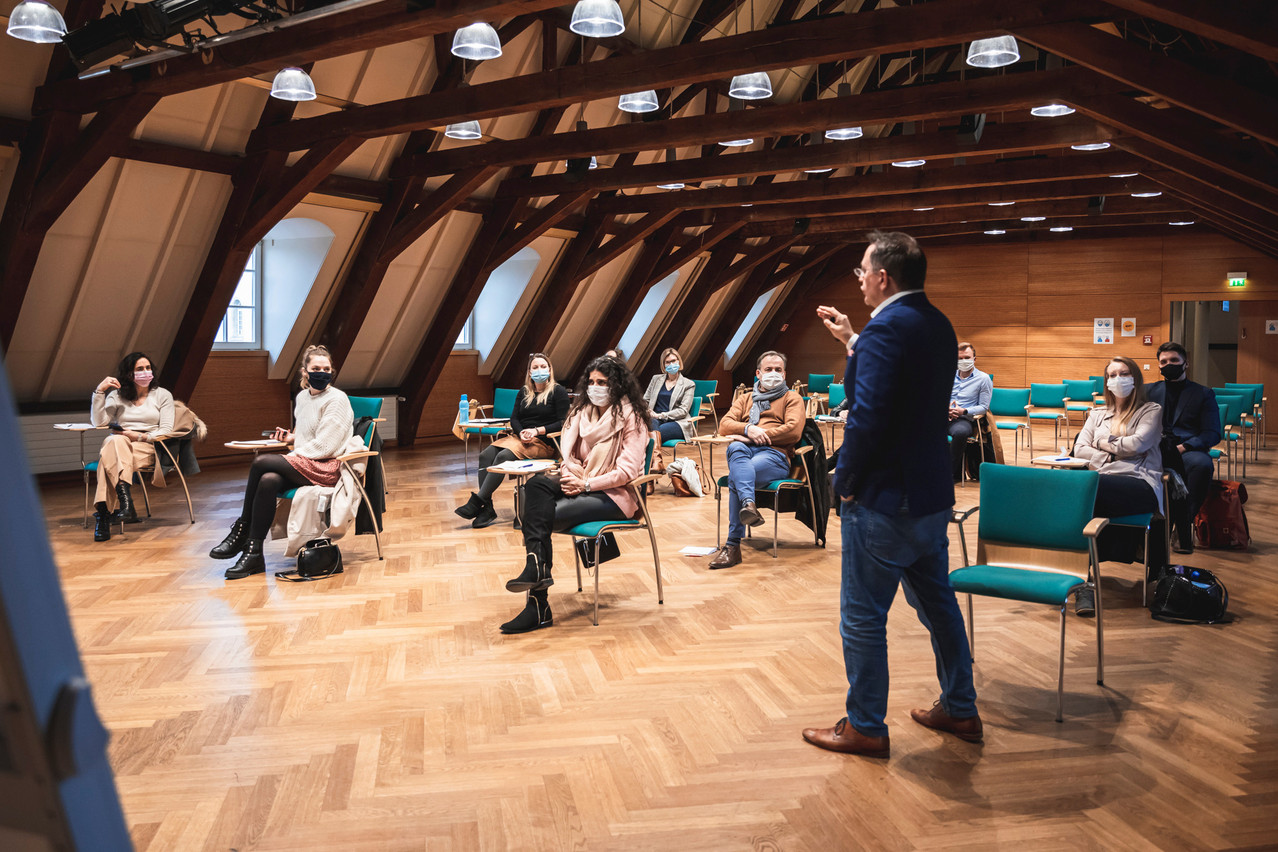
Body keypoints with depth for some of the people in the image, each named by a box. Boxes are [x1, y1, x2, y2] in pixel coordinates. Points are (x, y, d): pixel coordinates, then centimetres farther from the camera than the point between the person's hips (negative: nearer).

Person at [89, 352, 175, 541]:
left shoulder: (162, 395, 15)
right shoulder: (116, 396, 19)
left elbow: (166, 430, 5)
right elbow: (99, 421, 3)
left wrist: (140, 436, -10)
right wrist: (99, 391, -3)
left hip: (147, 448, -1)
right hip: (117, 445, 1)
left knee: (111, 457, -36)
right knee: (114, 441, -39)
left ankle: (103, 512, -48)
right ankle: (125, 502, -56)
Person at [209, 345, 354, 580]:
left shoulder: (336, 399, -6)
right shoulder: (302, 397, 17)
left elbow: (325, 445, -13)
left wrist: (291, 457, -11)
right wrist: (292, 438, 9)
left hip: (326, 468, -7)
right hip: (304, 465, 7)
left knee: (262, 462, -23)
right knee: (268, 480, -27)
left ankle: (242, 529, -11)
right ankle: (253, 552, -26)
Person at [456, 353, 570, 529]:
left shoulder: (558, 392, 2)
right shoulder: (524, 392, 20)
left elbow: (562, 423, -6)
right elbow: (514, 418, 13)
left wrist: (537, 431, -16)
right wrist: (521, 433, -9)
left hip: (543, 442, -6)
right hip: (519, 436, 7)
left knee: (504, 456, -30)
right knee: (485, 455, -20)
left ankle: (476, 503, -29)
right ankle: (487, 508, -26)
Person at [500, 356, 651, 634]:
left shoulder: (630, 417, -6)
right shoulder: (583, 411, 15)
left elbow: (628, 470, -14)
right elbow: (567, 452, 12)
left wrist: (586, 484, -19)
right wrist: (569, 475, -11)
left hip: (614, 494, -6)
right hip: (581, 483, 6)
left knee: (543, 515, -25)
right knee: (537, 484, -26)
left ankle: (538, 607, -21)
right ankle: (536, 568, -37)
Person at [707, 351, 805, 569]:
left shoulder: (792, 398, 20)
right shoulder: (745, 398, 32)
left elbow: (794, 431, 0)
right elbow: (724, 425, 14)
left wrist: (759, 435, -7)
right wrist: (749, 429, -7)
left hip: (776, 453, -3)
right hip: (745, 452, 3)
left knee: (735, 477, -34)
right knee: (735, 448, -38)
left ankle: (733, 545, -39)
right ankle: (748, 503, -59)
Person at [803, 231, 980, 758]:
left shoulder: (885, 328, -20)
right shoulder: (937, 325, 9)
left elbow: (868, 418, -27)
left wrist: (844, 483, -14)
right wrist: (852, 342, 19)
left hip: (884, 500, -9)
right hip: (932, 494, 10)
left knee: (863, 616, 4)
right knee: (936, 601, 21)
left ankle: (865, 728, 17)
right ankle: (960, 710, 34)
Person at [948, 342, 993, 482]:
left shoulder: (983, 379, 8)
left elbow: (984, 407, 2)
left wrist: (963, 411, -14)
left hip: (965, 419, -4)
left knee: (960, 432, -41)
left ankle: (951, 473, -27)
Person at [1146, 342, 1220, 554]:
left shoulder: (1204, 394, 16)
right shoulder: (1149, 391, 24)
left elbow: (1212, 434, 5)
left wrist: (1184, 447, -14)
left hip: (1187, 451, -1)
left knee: (1202, 464, -38)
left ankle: (1185, 524, -24)